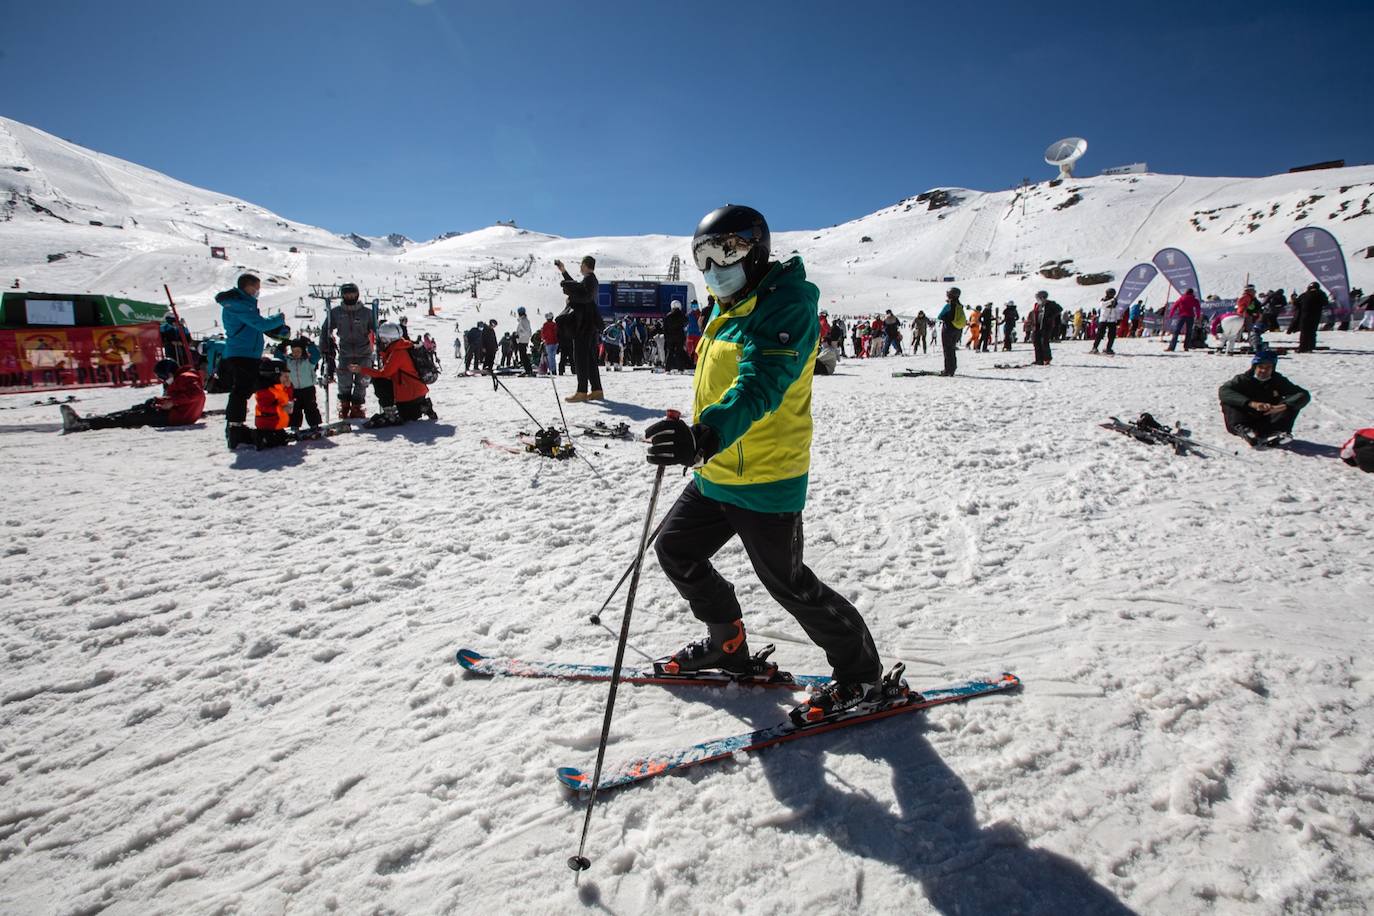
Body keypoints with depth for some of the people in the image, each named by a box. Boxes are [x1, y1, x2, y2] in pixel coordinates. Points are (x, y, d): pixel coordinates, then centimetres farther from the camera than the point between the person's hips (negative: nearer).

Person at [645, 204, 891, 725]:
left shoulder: (786, 306, -17)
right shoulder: (730, 311, 13)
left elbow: (759, 386, -34)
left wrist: (706, 437, -50)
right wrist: (699, 443, 33)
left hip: (764, 480, -9)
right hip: (715, 473, 10)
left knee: (787, 583, 1)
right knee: (675, 551, 16)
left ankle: (862, 677, 22)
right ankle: (728, 644, 36)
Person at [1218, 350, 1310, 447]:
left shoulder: (1278, 381, 5)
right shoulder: (1243, 379, -4)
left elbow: (1304, 395, -7)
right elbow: (1223, 391, -25)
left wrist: (1283, 406, -29)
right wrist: (1251, 403, -38)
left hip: (1267, 424, 2)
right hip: (1244, 423, -2)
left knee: (1292, 404, -14)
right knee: (1227, 402, -23)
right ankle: (1243, 429, -49)